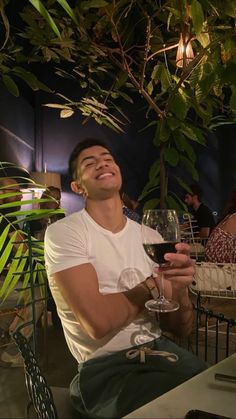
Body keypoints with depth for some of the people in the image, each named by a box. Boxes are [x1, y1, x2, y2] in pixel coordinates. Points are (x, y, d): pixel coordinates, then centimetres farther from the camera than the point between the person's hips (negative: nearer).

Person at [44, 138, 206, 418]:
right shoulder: (63, 232, -10)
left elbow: (180, 329, 4)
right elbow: (98, 321, -23)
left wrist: (180, 291, -18)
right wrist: (155, 284, -7)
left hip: (160, 350, 5)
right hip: (106, 370, -5)